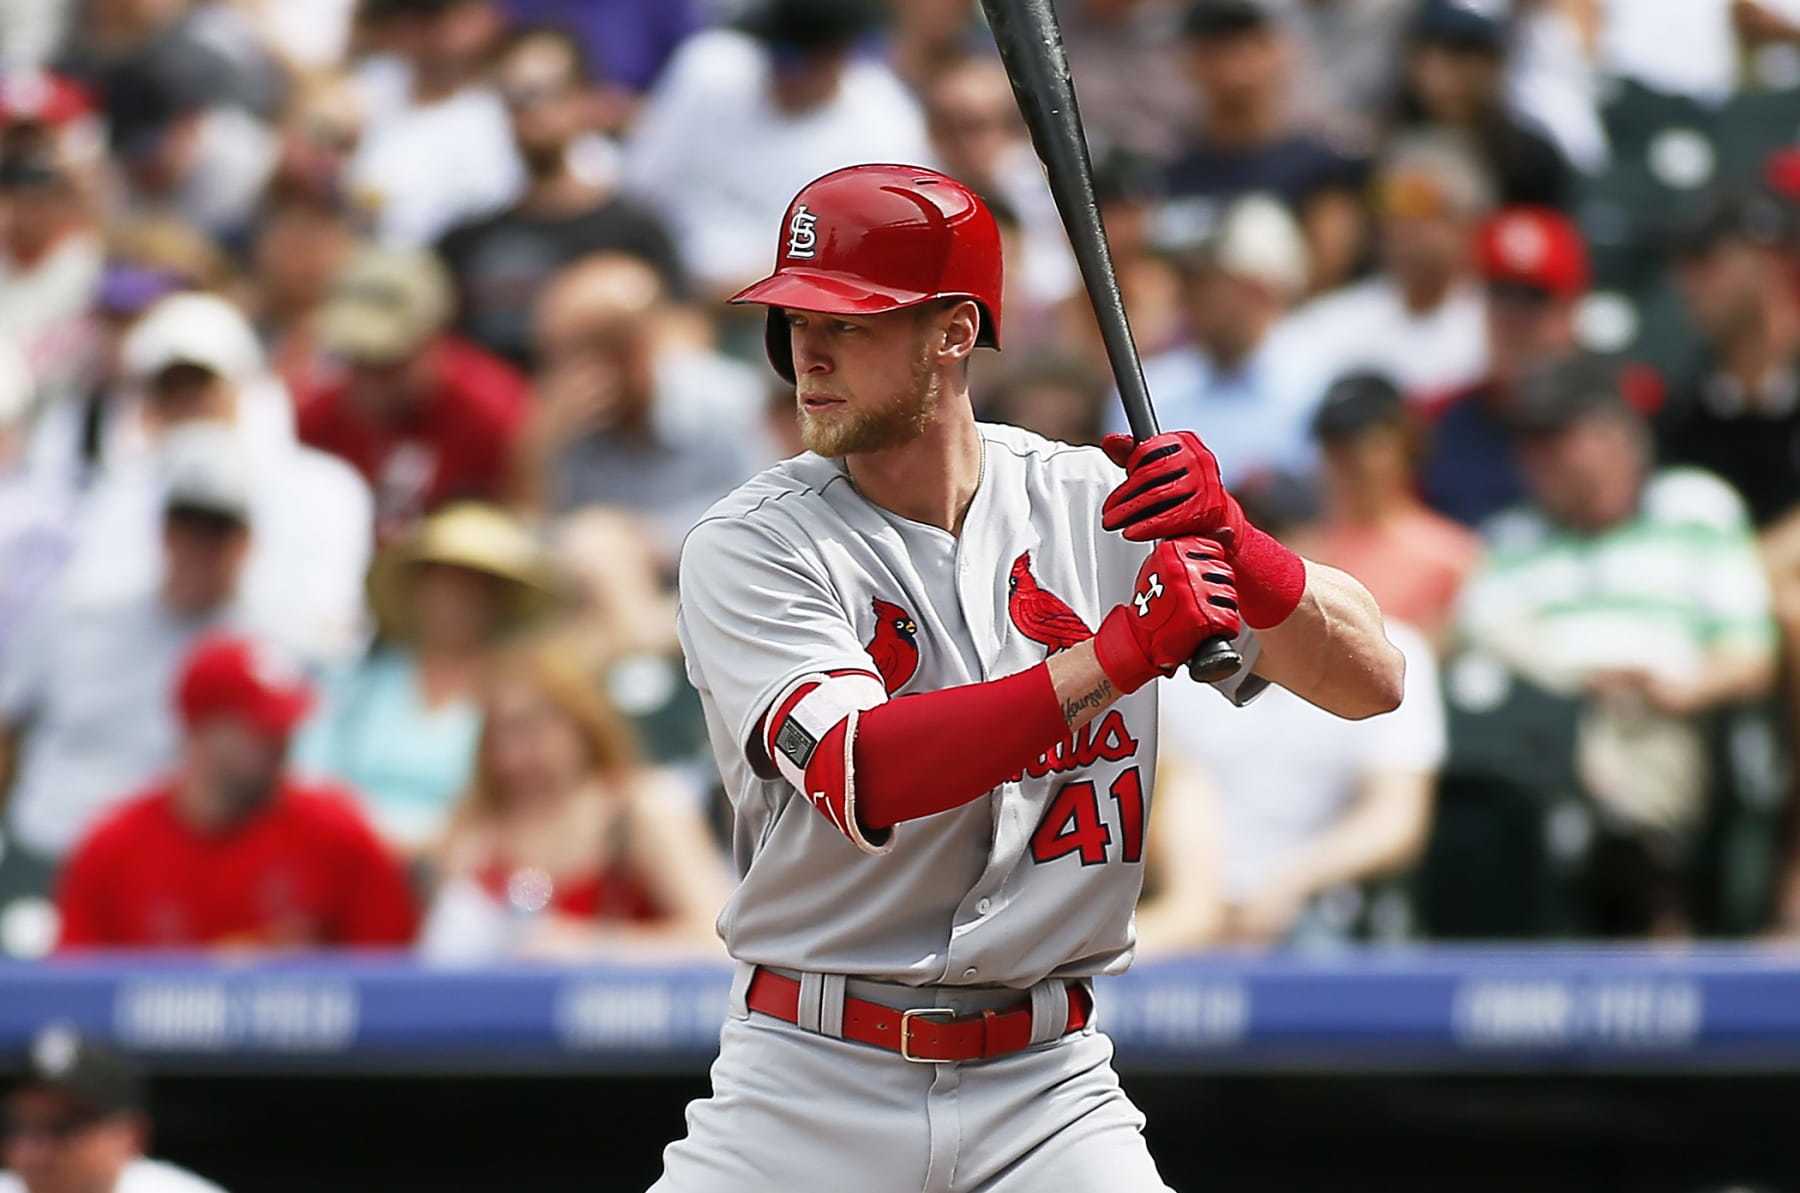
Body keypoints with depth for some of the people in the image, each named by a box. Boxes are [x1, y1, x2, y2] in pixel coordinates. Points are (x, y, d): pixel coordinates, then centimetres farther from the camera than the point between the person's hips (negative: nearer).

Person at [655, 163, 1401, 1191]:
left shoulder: (1098, 507, 2)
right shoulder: (750, 549, -6)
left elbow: (1371, 682, -2)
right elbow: (860, 778, -23)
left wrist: (1227, 537, -19)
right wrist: (1117, 653, -28)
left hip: (1050, 1090, 1)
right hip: (811, 1085, -1)